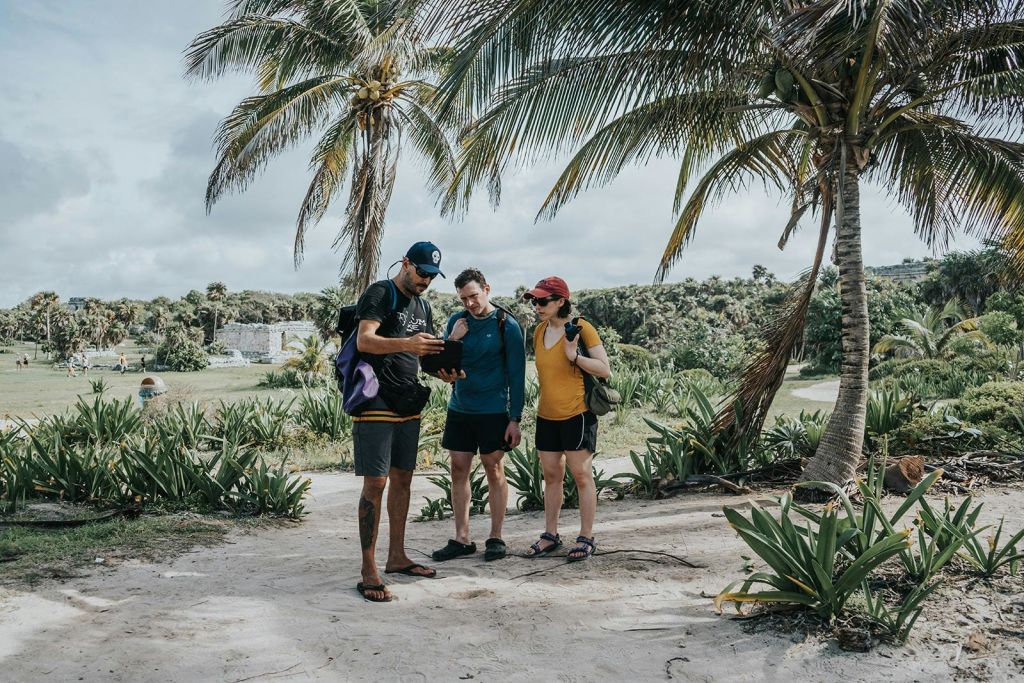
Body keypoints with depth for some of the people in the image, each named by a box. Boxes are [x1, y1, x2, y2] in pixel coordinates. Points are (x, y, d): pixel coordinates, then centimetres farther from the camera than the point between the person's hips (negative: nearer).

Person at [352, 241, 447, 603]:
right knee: (375, 482, -9)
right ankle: (368, 573, -6)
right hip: (376, 402, -8)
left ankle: (397, 557, 23)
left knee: (402, 478, 12)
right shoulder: (380, 293, -6)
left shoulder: (422, 306, 18)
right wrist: (406, 344, -35)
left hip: (407, 403, 8)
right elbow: (364, 341, -20)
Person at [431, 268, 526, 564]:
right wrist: (453, 339, -10)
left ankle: (496, 538, 14)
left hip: (493, 410, -4)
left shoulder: (506, 325, -6)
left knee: (494, 471, 3)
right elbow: (442, 366, 9)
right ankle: (462, 539, 13)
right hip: (459, 408, 5)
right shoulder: (456, 321, 6)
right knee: (459, 470, 5)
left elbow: (516, 374, -6)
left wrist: (515, 419, -10)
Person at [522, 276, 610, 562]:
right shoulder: (539, 331, 8)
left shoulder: (581, 329, -11)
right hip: (547, 416, 6)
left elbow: (605, 370, -12)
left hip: (576, 414, -6)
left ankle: (586, 538, 10)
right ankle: (550, 535, 22)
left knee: (582, 475, 1)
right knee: (551, 476, 12)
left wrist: (574, 356, -24)